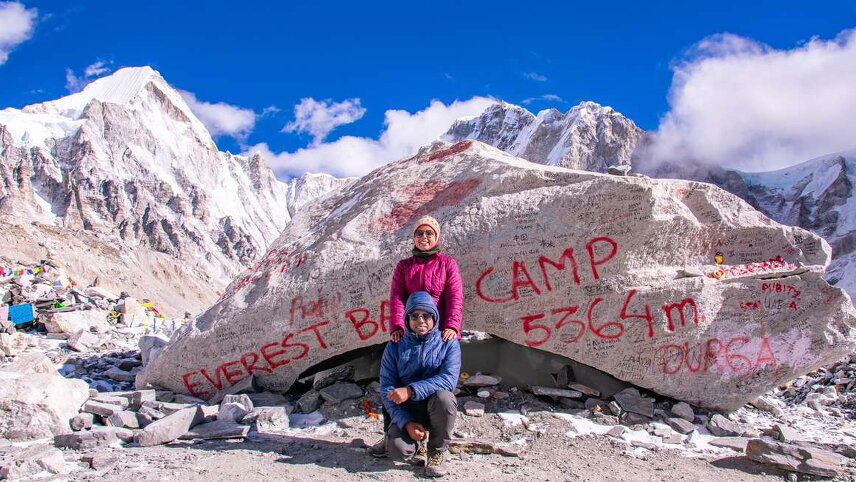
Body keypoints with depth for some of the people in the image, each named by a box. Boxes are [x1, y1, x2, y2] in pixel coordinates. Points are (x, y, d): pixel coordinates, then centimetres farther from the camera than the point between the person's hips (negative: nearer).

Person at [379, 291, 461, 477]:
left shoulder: (448, 343, -4)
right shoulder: (395, 347, 0)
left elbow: (449, 379, -20)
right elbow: (387, 389, -4)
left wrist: (411, 390, -31)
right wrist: (407, 423, -19)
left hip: (436, 410, -1)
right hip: (407, 411, 1)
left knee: (443, 397, -35)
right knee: (398, 449, -28)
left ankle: (437, 451, -8)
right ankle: (418, 441, 13)